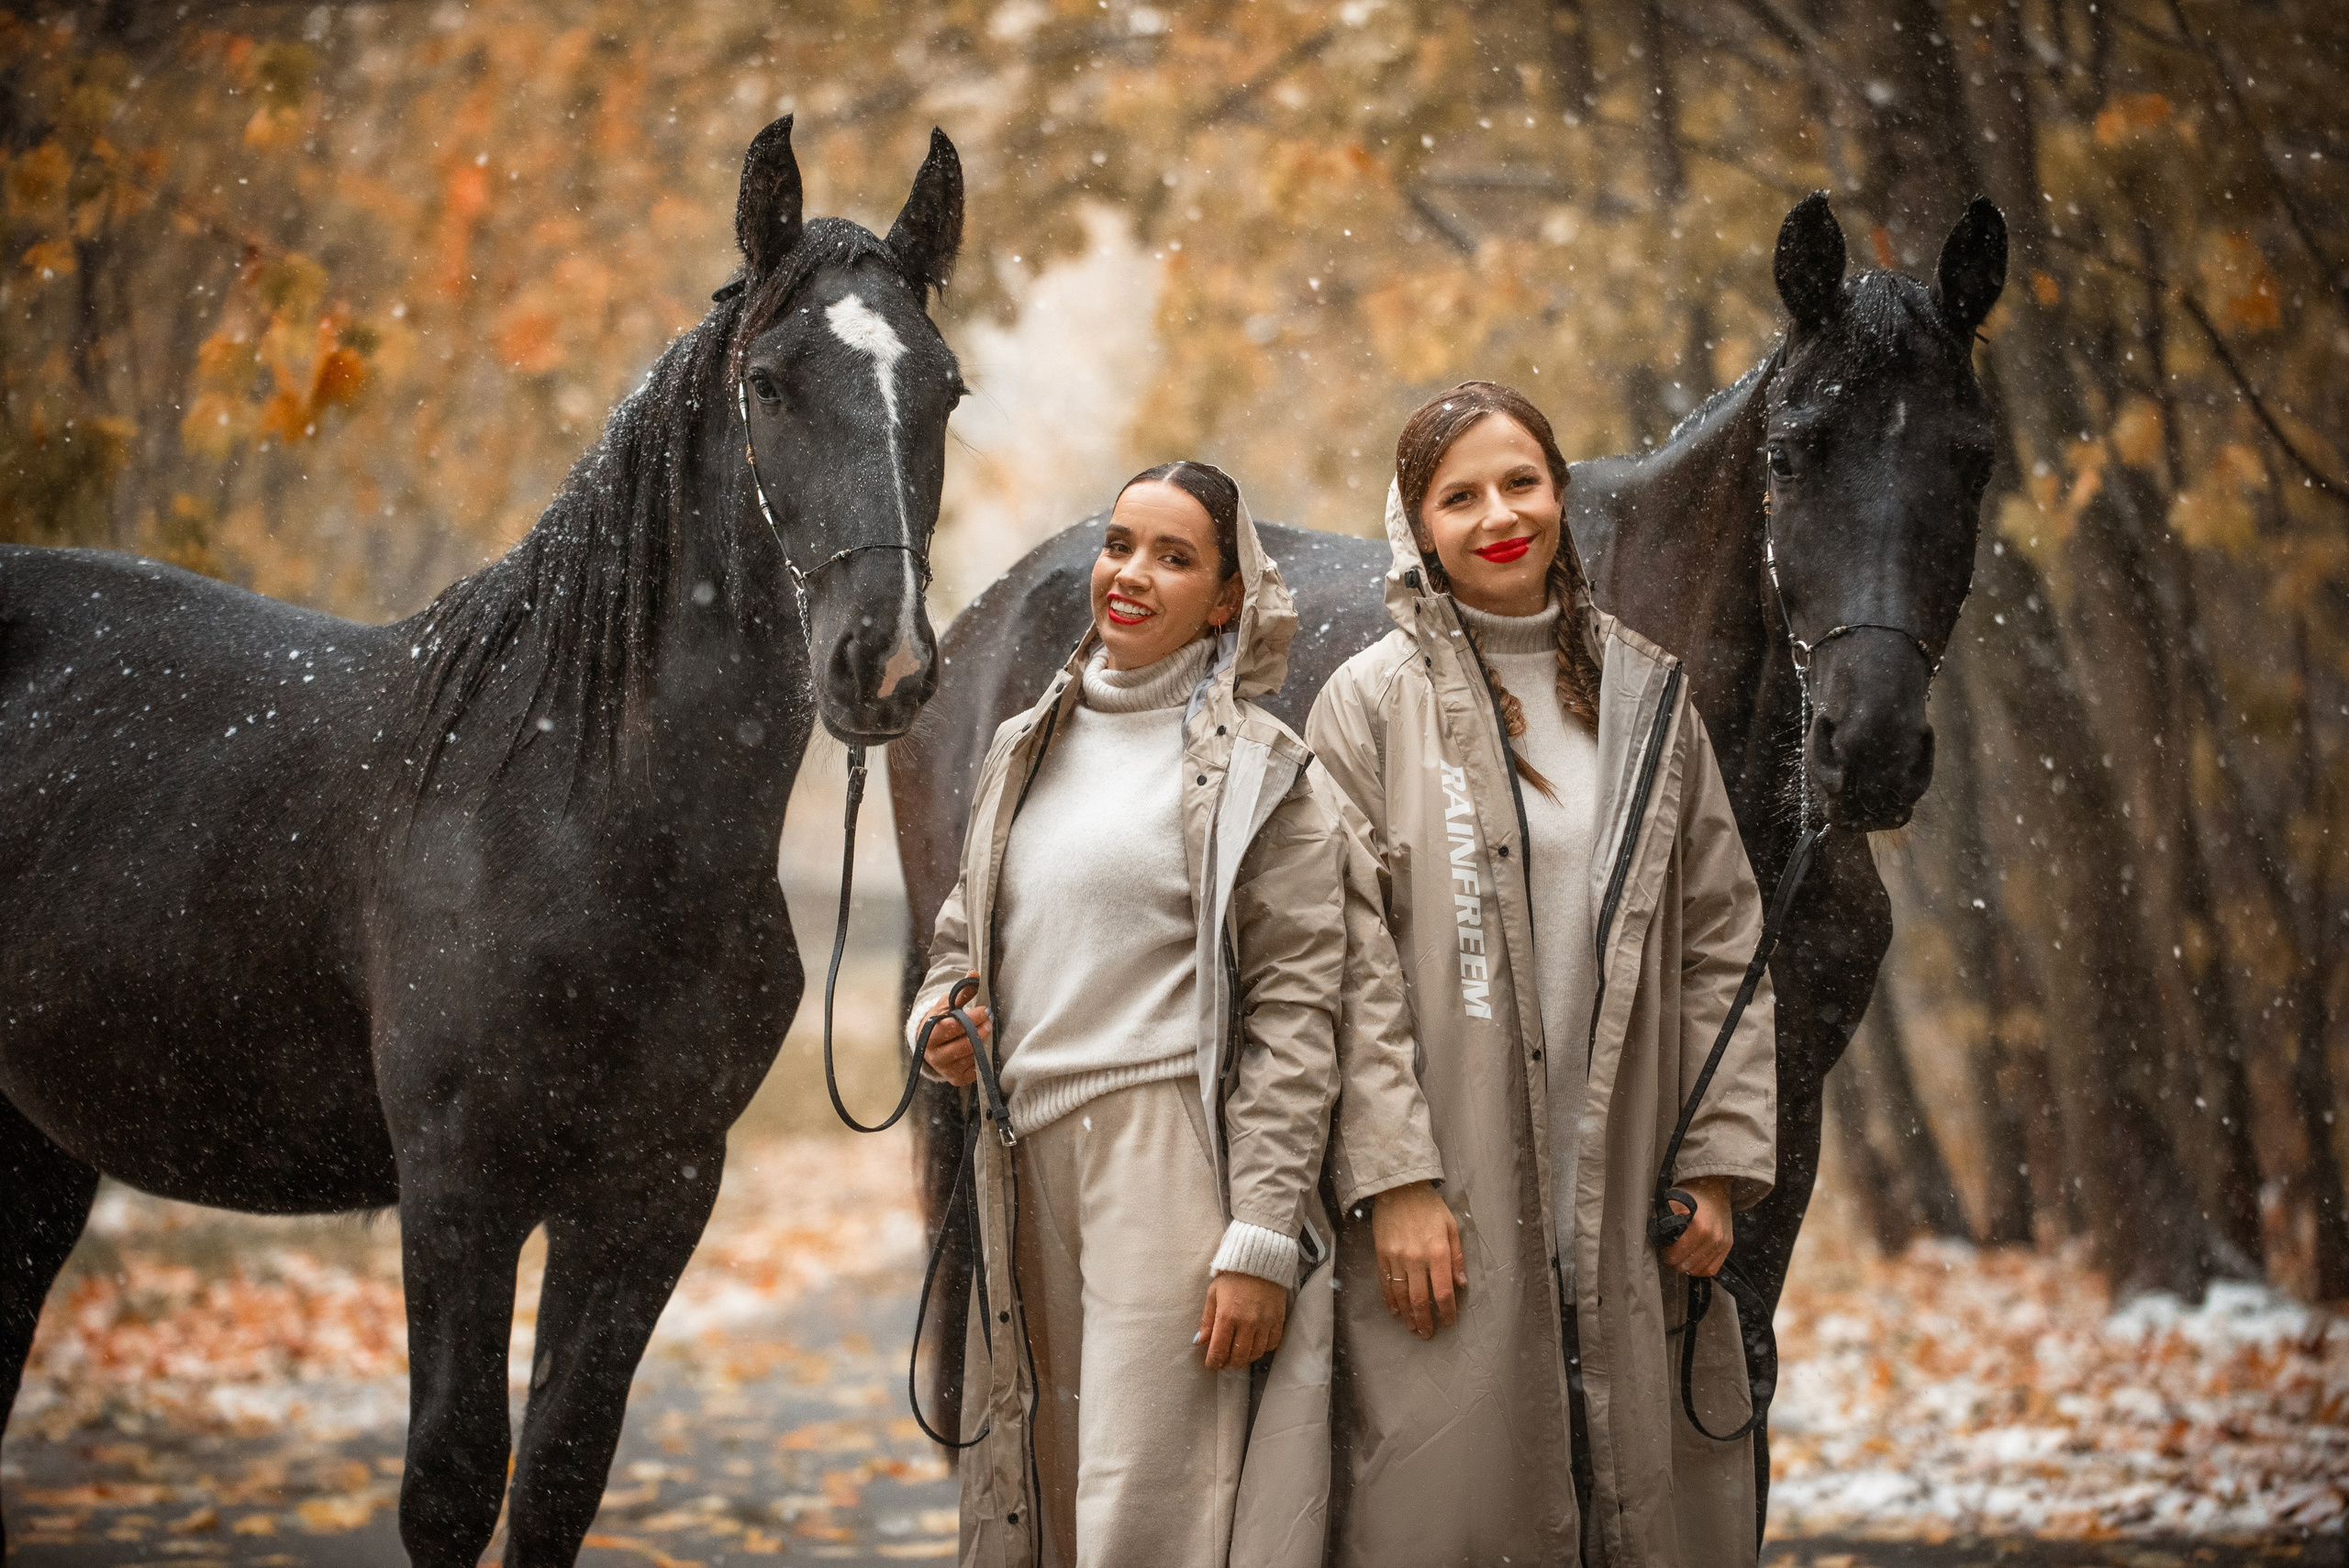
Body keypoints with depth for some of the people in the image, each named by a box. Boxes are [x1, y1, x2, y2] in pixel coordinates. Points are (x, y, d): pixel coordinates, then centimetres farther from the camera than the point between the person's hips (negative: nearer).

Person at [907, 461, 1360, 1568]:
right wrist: (941, 1027, 4)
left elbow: (1295, 1013, -8)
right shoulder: (1028, 748, 16)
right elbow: (965, 930, 28)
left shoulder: (1256, 770, -2)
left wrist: (1262, 1239, -15)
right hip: (1026, 1163, 6)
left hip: (1170, 1158, -6)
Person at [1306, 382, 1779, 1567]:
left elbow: (1719, 942, 12)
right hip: (1449, 1211, -3)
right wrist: (1391, 1181, -11)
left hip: (1625, 1216, 3)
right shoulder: (1373, 702, 1)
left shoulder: (1647, 697, 12)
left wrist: (1720, 1159, 4)